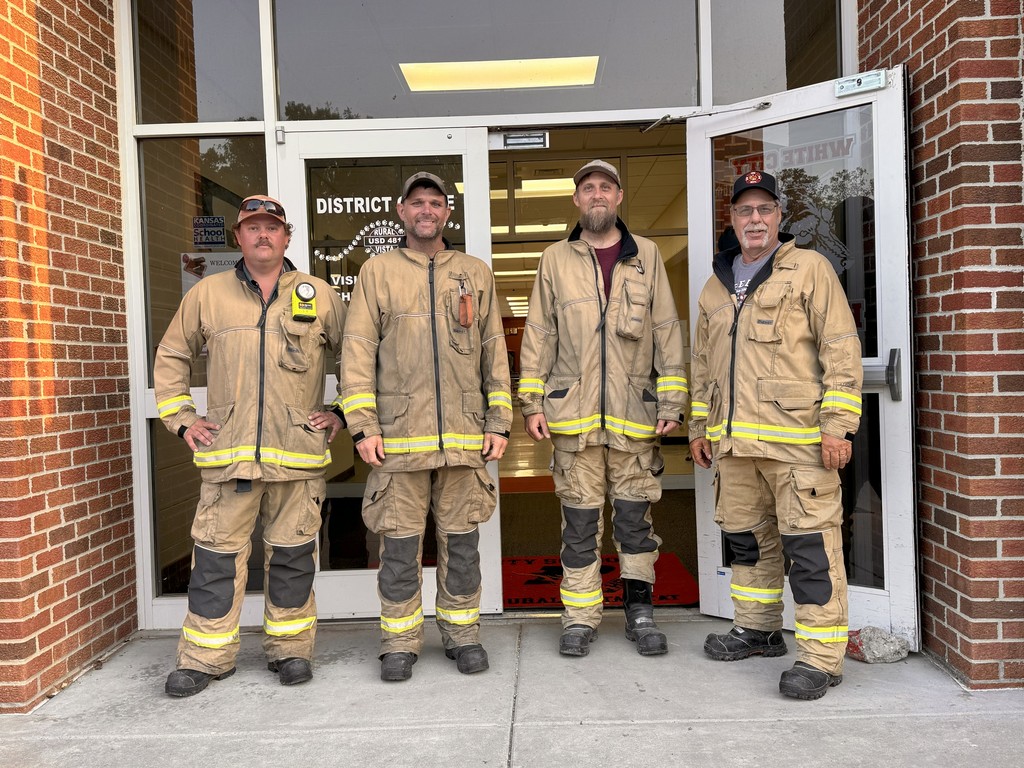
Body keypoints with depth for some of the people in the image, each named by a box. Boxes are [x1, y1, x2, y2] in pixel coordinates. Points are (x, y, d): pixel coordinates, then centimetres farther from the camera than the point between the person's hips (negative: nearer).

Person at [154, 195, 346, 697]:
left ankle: (290, 648, 22)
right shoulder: (207, 294, 10)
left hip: (298, 452, 0)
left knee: (292, 556, 8)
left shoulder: (320, 296, 7)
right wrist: (181, 418, 10)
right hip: (227, 452, 1)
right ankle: (205, 656, 17)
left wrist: (342, 412, 6)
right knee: (217, 556, 3)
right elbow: (171, 358, 19)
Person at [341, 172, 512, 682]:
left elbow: (495, 352, 12)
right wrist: (363, 426, -6)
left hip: (465, 436, 2)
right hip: (398, 435, -1)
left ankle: (462, 632, 24)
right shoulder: (377, 272, 7)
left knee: (461, 540, 9)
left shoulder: (476, 274, 13)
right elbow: (358, 350, 2)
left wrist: (499, 422, 5)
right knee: (400, 543, 5)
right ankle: (400, 642, 19)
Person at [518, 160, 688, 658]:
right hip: (573, 412, 0)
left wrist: (673, 402, 1)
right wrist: (532, 402, 1)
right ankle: (580, 618, 18)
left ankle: (640, 610, 22)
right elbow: (539, 335, 7)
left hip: (635, 411, 0)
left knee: (635, 515, 7)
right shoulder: (555, 260, 8)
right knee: (580, 519, 6)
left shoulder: (646, 255, 9)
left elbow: (667, 332, 7)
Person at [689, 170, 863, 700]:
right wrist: (699, 428, 19)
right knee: (746, 537, 16)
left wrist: (837, 424, -12)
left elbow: (841, 349, -6)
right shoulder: (715, 287, 18)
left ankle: (820, 657, 5)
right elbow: (702, 363, 23)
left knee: (809, 543, -5)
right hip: (734, 440, 7)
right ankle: (758, 629, 33)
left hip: (797, 437, -6)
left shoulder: (809, 269, 0)